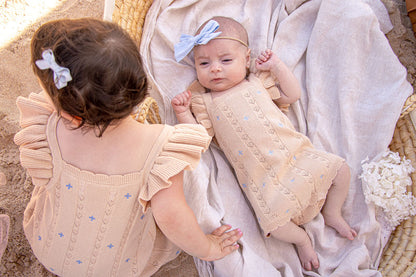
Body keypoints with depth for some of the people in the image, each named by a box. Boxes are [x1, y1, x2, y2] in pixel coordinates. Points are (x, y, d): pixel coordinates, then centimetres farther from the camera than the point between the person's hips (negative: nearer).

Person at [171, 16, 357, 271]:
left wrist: (276, 65, 8)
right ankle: (301, 238, 13)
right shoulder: (204, 102, 8)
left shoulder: (258, 82, 13)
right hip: (263, 176, -3)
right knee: (274, 221, -21)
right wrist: (183, 113, -11)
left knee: (340, 170, -2)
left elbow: (293, 94, 15)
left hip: (296, 153, 4)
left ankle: (332, 214, 24)